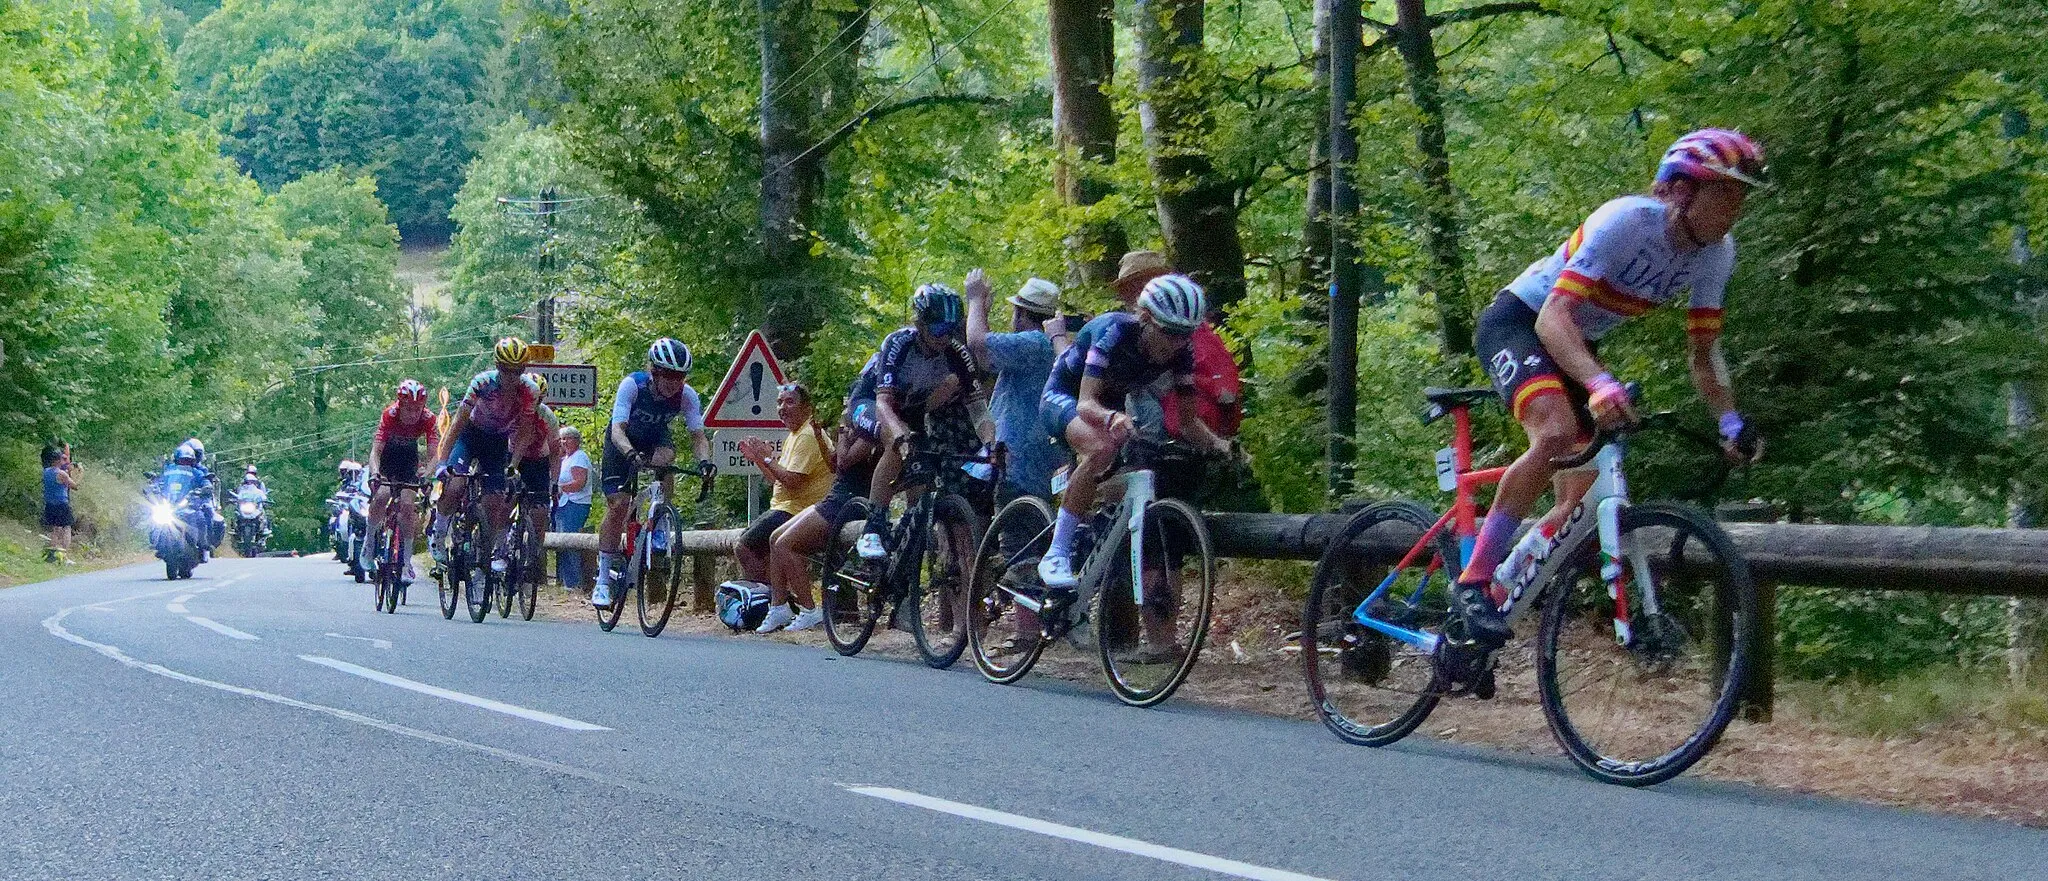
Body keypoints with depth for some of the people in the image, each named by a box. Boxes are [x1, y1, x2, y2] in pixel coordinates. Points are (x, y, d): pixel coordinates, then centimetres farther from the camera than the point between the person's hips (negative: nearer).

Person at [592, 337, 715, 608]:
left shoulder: (687, 395, -25)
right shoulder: (632, 385, -33)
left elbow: (698, 434, -26)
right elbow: (617, 429, -40)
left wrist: (704, 460, -47)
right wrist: (631, 455, -59)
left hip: (655, 438, 2)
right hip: (623, 442, -2)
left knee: (666, 457, -33)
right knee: (618, 505, -13)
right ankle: (603, 579, -5)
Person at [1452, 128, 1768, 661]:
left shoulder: (1716, 252, -11)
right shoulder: (1625, 222, -30)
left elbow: (1702, 352, -3)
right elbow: (1553, 317, -38)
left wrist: (1730, 421, -20)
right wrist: (1599, 384, -55)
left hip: (1577, 344, 7)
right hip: (1518, 322, -7)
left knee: (1588, 502, -3)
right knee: (1556, 432, -35)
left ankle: (1503, 586, 17)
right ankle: (1473, 581, -26)